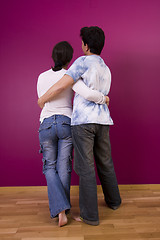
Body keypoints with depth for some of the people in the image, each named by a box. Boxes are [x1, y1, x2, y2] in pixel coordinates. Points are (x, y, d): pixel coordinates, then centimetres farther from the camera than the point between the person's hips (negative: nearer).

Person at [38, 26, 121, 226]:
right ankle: (113, 201, 38)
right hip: (103, 121, 7)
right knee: (105, 163, 20)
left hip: (83, 120, -7)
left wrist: (42, 99, 5)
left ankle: (90, 215, 12)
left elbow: (61, 85, -12)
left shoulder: (84, 62, -4)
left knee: (86, 168, 0)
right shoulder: (106, 70, 21)